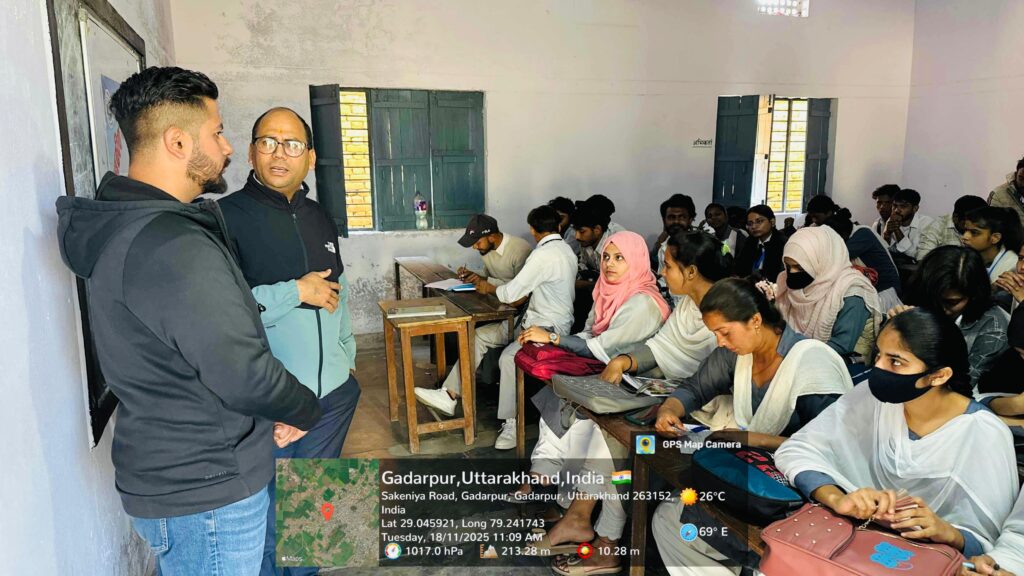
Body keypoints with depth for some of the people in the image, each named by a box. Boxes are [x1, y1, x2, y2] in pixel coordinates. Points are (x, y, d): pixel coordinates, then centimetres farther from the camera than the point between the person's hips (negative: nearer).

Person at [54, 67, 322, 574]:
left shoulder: (123, 226, 6)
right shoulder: (175, 249, -28)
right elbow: (243, 375, -27)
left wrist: (267, 411, 7)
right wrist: (306, 411, -8)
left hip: (165, 473, 10)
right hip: (205, 494, -10)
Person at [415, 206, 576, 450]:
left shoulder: (544, 255, -20)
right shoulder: (564, 249, 11)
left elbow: (510, 294, -16)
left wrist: (488, 288, 2)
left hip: (549, 327, -11)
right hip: (535, 319, 11)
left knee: (508, 357, -33)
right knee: (479, 336, 3)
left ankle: (512, 424, -18)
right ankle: (450, 395, 5)